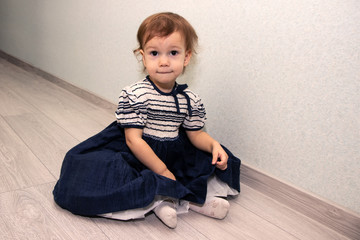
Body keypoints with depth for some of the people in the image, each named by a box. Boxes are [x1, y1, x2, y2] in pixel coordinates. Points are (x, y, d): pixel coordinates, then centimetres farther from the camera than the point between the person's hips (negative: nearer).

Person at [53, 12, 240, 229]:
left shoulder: (191, 100, -4)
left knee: (220, 160, -2)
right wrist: (162, 172, -20)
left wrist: (213, 144, -17)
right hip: (136, 154, -4)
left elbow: (196, 134, 6)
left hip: (174, 156, 5)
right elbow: (133, 139, -19)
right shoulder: (133, 95, -17)